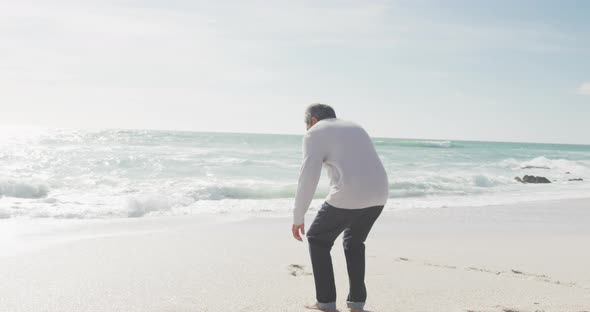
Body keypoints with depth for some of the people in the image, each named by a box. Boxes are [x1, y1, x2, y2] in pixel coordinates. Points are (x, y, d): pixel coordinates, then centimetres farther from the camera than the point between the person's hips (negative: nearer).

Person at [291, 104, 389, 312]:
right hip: (378, 193, 7)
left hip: (349, 195, -7)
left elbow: (308, 178, -5)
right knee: (354, 241, 28)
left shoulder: (315, 133, 7)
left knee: (318, 239, 15)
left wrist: (298, 217, -1)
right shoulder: (356, 128, 29)